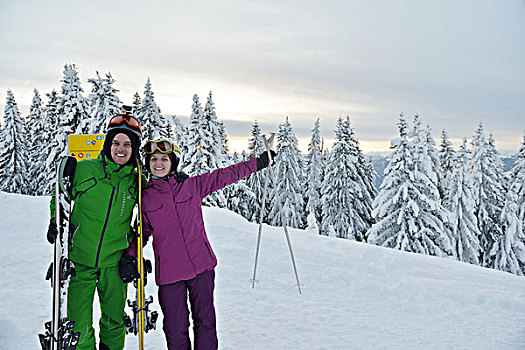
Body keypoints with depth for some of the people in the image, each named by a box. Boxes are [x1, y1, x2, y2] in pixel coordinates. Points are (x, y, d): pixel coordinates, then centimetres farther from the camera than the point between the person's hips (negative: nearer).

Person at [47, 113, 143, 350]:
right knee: (79, 325, 1)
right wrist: (56, 221, 1)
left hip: (114, 261, 1)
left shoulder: (136, 181, 0)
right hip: (81, 259, -1)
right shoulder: (84, 170, -6)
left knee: (114, 321, 14)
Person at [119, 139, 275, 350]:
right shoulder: (146, 197, 7)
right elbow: (143, 231, 18)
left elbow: (224, 176, 8)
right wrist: (130, 257, 5)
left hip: (201, 266, 0)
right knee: (175, 329, 4)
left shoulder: (193, 185, 4)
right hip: (169, 272, 0)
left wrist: (259, 163, 9)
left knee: (205, 322, 7)